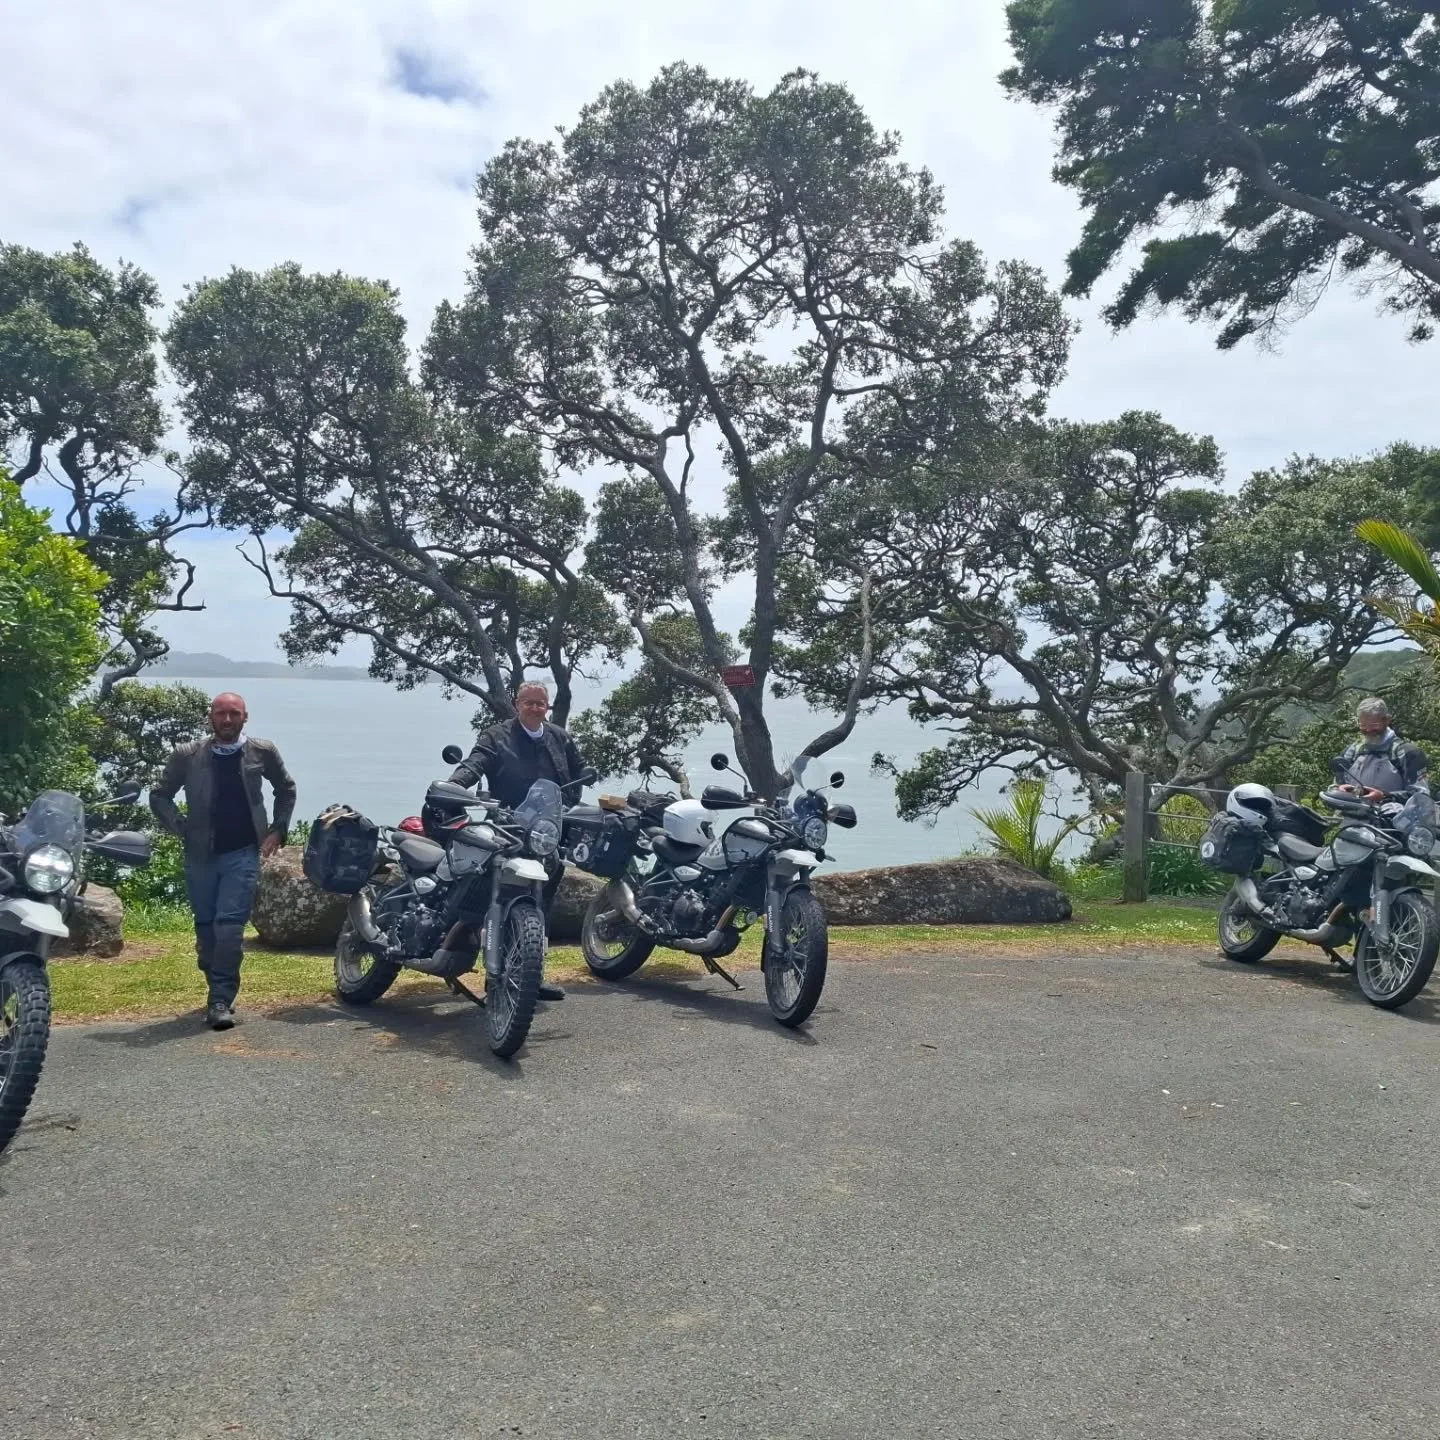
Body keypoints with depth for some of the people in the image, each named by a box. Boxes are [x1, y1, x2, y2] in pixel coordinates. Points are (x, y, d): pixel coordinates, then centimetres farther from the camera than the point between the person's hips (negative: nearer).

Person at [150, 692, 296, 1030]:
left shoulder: (262, 753, 1)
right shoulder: (188, 756, 0)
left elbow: (286, 790, 16)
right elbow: (159, 795, 11)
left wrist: (278, 830, 7)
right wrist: (181, 829, -1)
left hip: (243, 853, -2)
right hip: (200, 854, 2)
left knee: (229, 925, -13)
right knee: (206, 927, 10)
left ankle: (221, 1001, -11)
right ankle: (220, 992, 26)